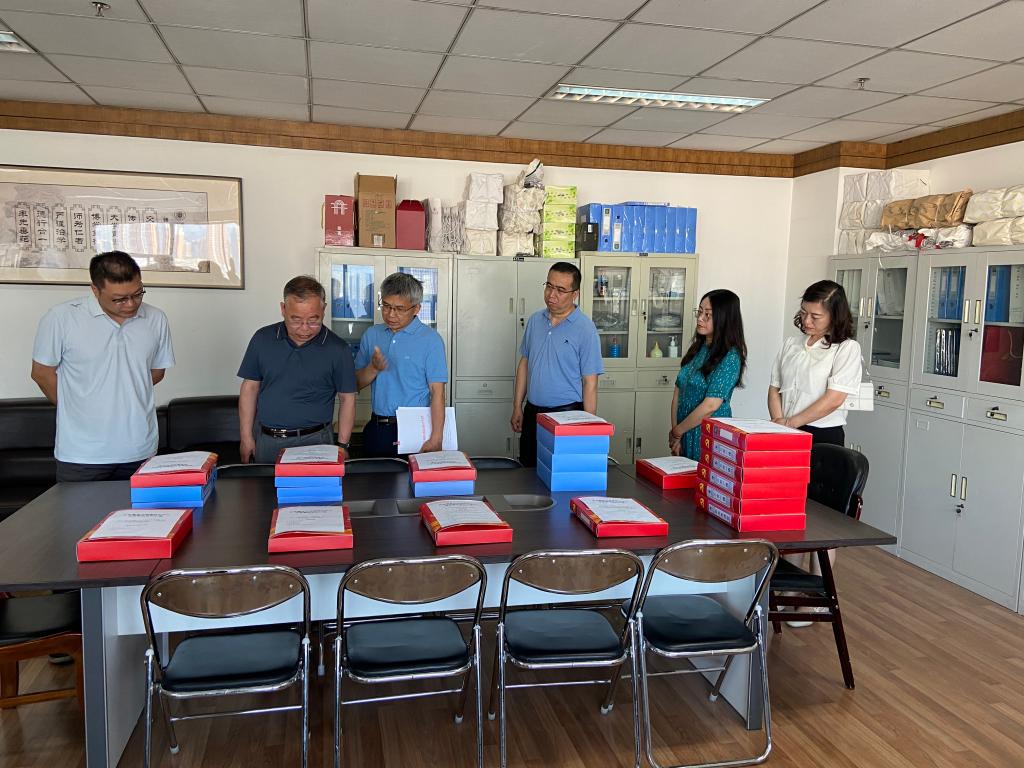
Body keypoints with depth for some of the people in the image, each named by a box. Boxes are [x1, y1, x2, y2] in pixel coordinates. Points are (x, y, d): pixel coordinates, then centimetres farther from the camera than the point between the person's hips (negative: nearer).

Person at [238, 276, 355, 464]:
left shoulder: (338, 349, -8)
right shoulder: (262, 339, -1)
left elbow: (347, 399, -2)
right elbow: (250, 387, 6)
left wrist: (342, 446, -5)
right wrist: (246, 437, 5)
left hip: (313, 441, -2)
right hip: (265, 441, 3)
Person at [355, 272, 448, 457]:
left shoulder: (430, 339, -7)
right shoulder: (371, 335, 9)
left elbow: (437, 392, -12)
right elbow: (357, 383, 10)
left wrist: (435, 439, -19)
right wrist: (374, 368, -12)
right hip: (376, 429, 5)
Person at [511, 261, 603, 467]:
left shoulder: (585, 329, -11)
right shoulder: (535, 320, 5)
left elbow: (590, 382, -12)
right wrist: (517, 407, 11)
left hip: (567, 413, -5)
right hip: (532, 412, 5)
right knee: (527, 470, 14)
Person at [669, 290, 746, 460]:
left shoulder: (730, 357, -14)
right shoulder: (697, 349, 8)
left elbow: (710, 406, -19)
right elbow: (678, 392, 6)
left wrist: (677, 432, -10)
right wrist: (675, 431, -4)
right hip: (684, 435, 6)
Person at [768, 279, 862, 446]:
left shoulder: (847, 348, -3)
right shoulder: (791, 344, 11)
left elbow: (833, 399, -11)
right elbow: (774, 389, 7)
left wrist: (789, 423, -10)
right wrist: (779, 424, -8)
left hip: (824, 437, -4)